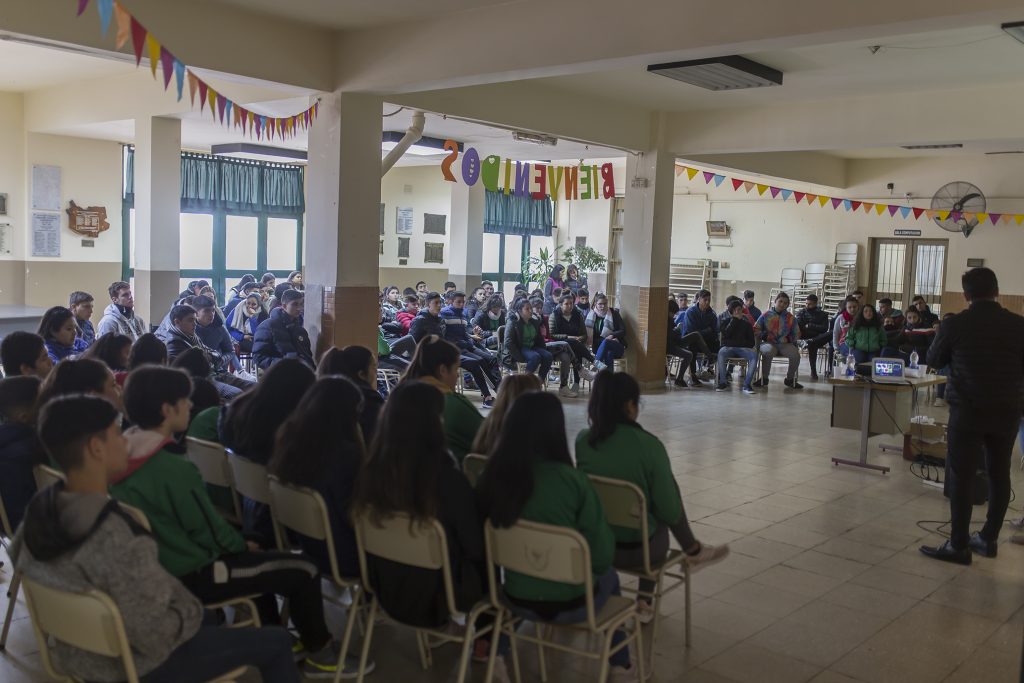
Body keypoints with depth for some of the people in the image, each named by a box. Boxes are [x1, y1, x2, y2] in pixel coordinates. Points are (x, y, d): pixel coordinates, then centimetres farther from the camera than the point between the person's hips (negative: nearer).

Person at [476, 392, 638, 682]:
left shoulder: (493, 476, -14)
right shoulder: (572, 480, -24)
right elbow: (602, 555, -16)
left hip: (518, 599, 4)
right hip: (570, 602, -4)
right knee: (608, 576, 30)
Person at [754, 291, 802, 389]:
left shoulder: (791, 318, 13)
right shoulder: (766, 315, 8)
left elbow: (796, 334, 18)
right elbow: (756, 330, 9)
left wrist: (788, 338, 2)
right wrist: (764, 335, -5)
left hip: (785, 344, 2)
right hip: (768, 343, -2)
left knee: (795, 354, -28)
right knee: (768, 352, -38)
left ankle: (790, 379, -3)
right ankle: (764, 379, -19)